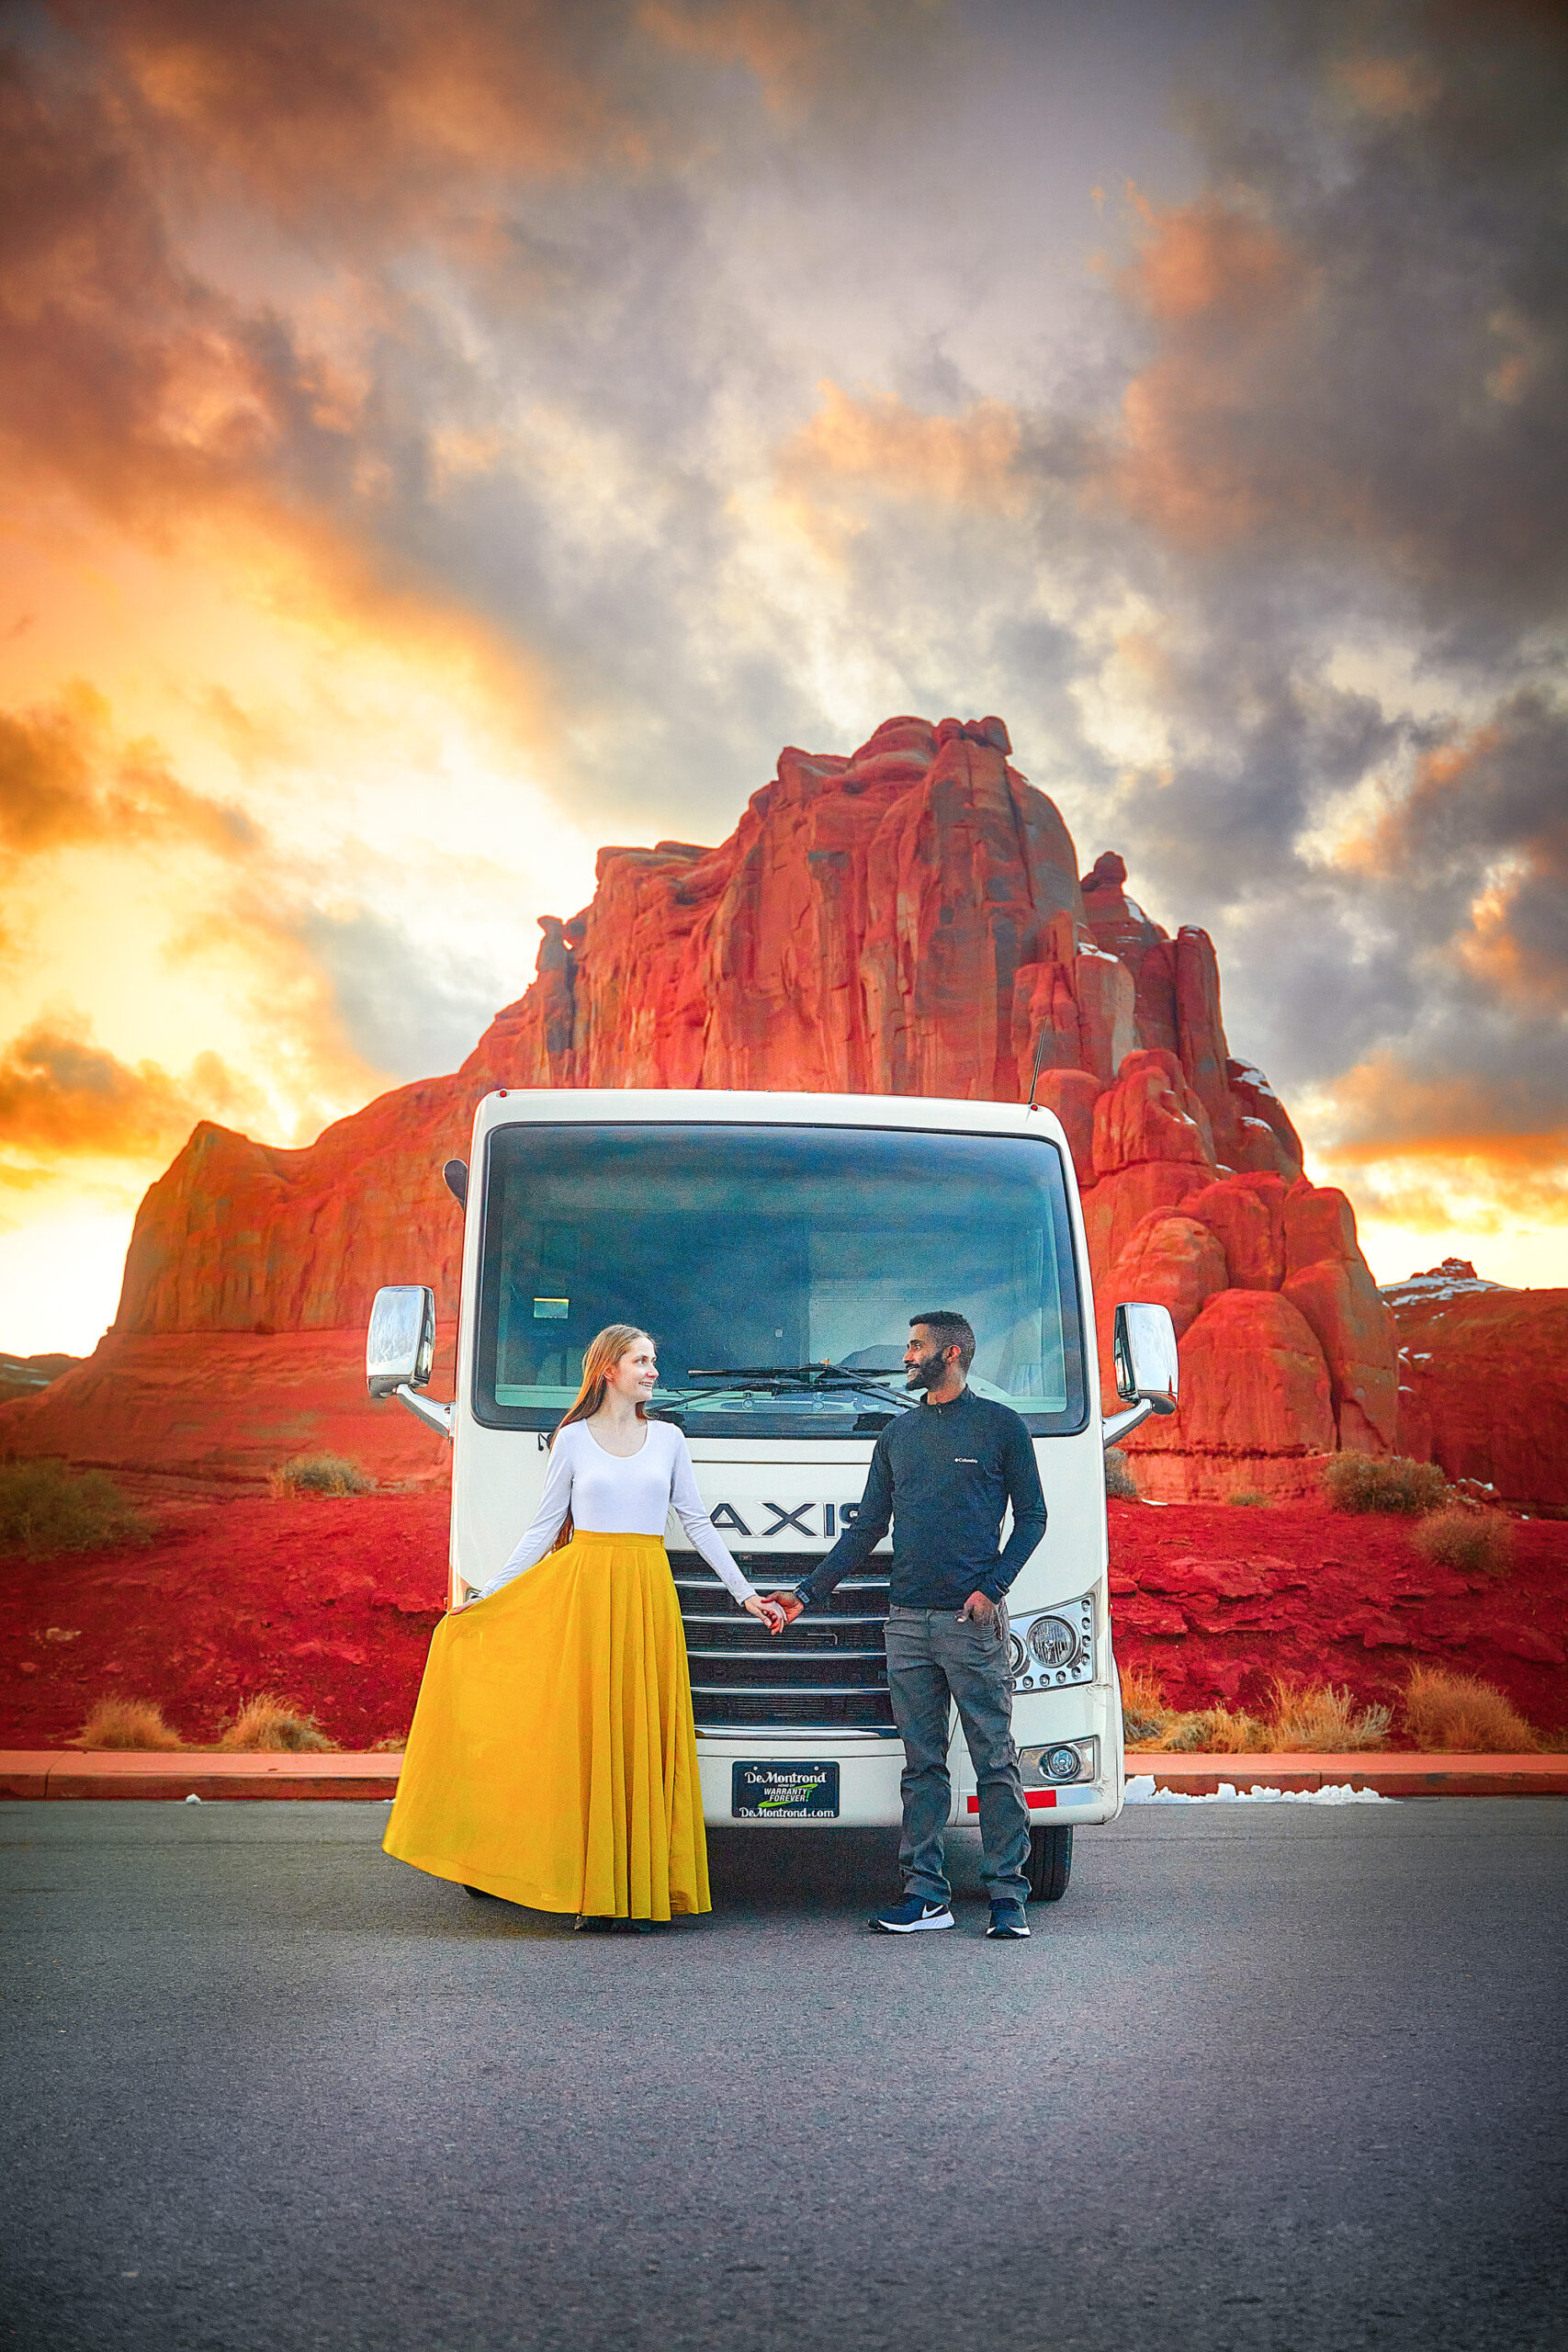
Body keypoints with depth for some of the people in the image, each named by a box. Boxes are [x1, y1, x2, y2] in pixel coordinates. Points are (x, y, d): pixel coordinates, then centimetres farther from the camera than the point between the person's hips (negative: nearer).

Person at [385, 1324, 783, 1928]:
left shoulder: (667, 1438, 11)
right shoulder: (573, 1439, 5)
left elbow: (697, 1523, 12)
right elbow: (543, 1527, 7)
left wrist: (745, 1593, 9)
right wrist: (487, 1593, 2)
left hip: (648, 1595, 2)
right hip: (586, 1591, -2)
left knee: (644, 1735, 0)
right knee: (590, 1733, -2)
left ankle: (642, 1888, 6)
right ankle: (596, 1893, 3)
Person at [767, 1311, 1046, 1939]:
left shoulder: (1000, 1425, 2)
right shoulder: (898, 1434, 16)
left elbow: (1032, 1516, 3)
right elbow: (866, 1528, 17)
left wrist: (992, 1587, -10)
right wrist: (807, 1592, 11)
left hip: (973, 1621, -5)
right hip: (907, 1622, 5)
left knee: (995, 1761, -1)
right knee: (921, 1764, 7)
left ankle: (1007, 1894, 6)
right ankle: (926, 1894, 13)